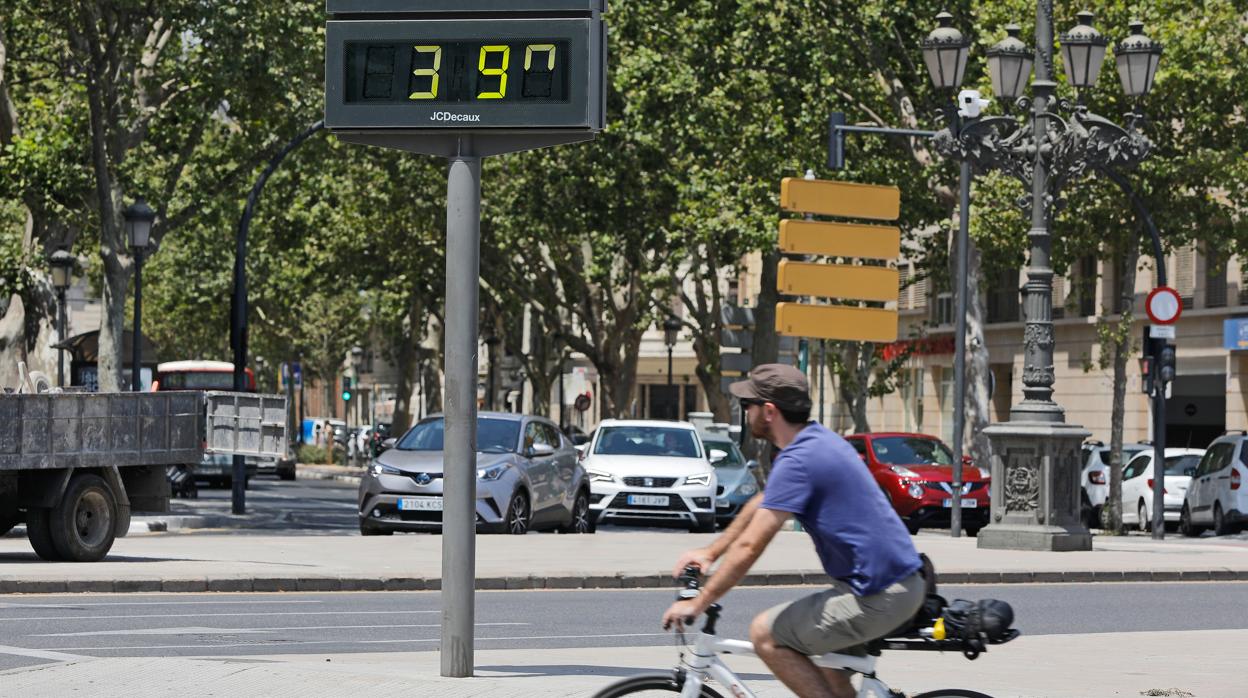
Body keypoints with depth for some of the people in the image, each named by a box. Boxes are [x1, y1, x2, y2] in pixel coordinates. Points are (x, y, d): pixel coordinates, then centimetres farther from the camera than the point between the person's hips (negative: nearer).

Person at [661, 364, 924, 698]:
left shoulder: (798, 462, -17)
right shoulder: (819, 439, 14)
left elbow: (748, 547, -17)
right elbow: (762, 504, 26)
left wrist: (696, 604, -10)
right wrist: (710, 552, 27)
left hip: (878, 598, -10)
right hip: (904, 583, 10)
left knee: (765, 634, -3)